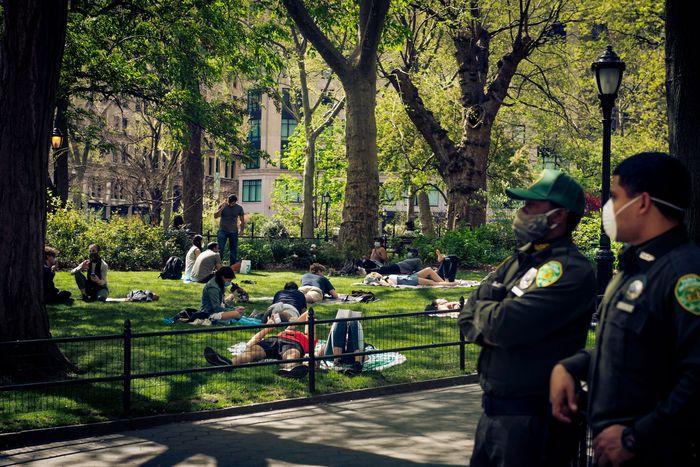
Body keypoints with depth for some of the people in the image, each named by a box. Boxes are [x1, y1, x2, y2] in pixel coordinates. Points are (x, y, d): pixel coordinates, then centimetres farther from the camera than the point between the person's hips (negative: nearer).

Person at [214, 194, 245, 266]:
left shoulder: (239, 208, 1)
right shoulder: (223, 206, -3)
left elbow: (242, 220, 11)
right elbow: (215, 216, -9)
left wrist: (242, 229, 1)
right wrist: (222, 208, -19)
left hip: (233, 232, 2)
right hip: (223, 230, -2)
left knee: (233, 250, 4)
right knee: (220, 248, -10)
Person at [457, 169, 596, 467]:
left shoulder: (570, 271, -17)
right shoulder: (520, 260, 11)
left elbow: (505, 325, -25)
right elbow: (467, 316, 9)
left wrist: (481, 311, -3)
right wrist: (494, 323, -13)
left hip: (532, 416, -8)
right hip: (494, 406, 8)